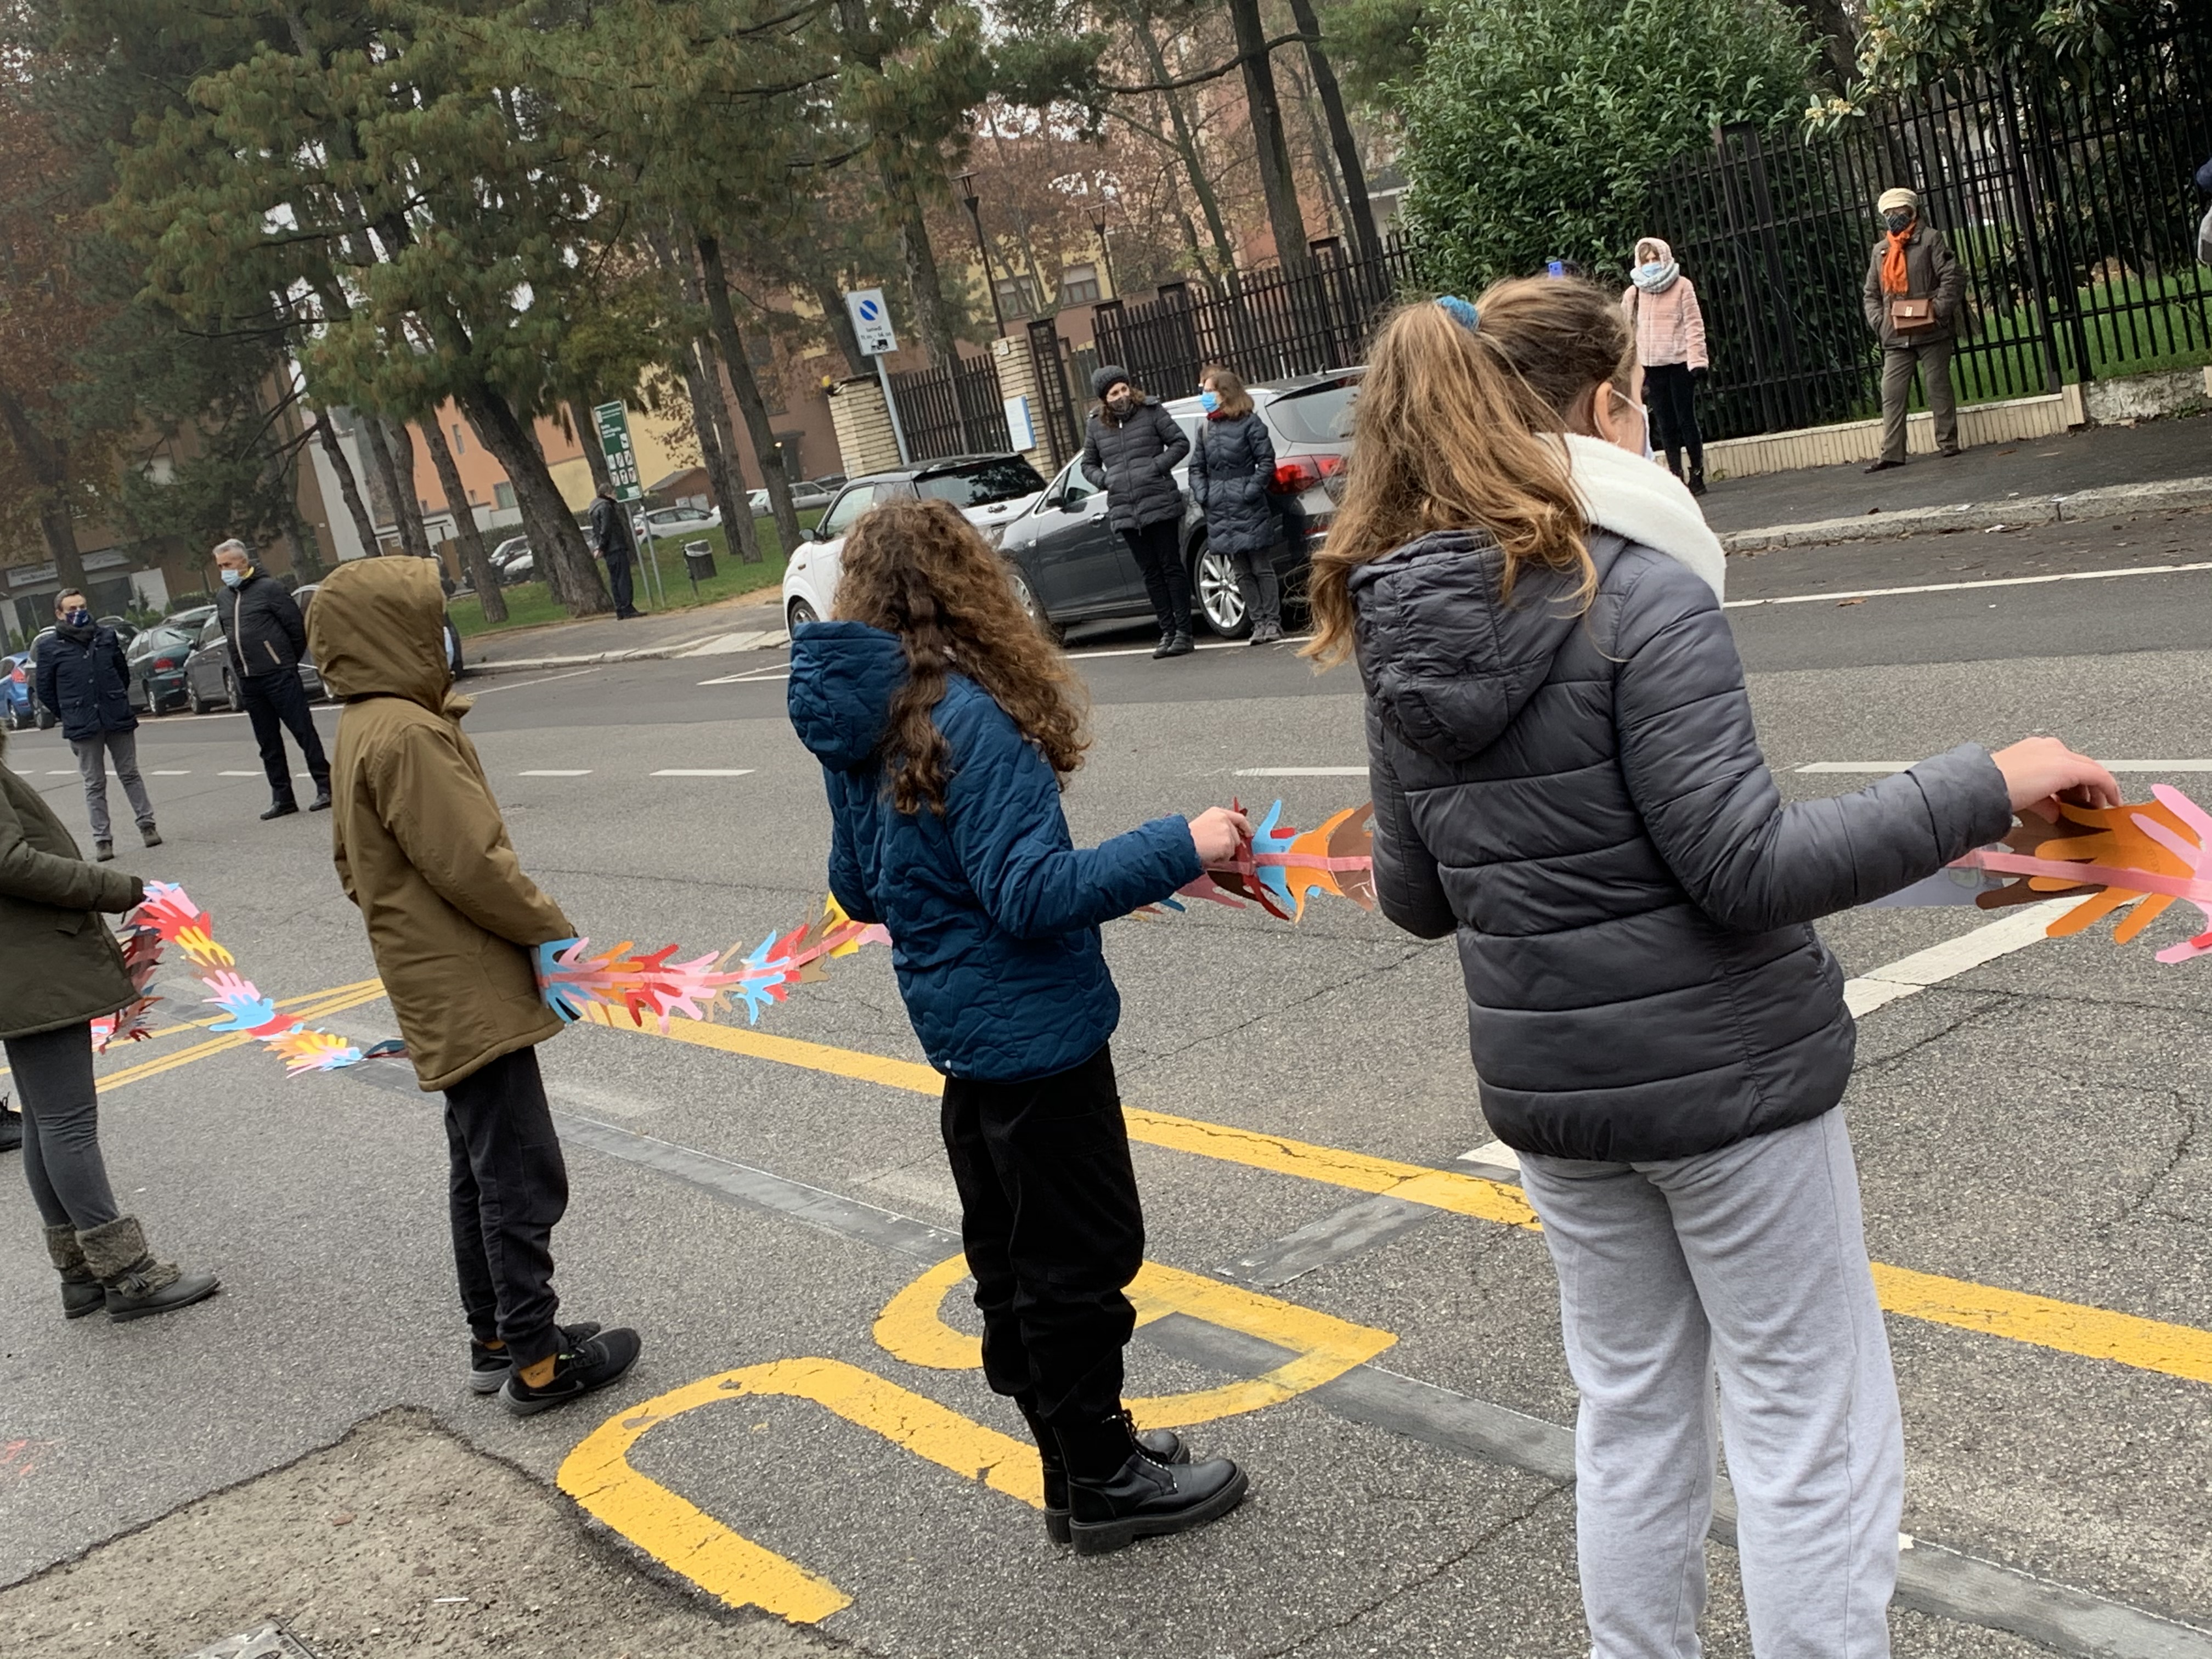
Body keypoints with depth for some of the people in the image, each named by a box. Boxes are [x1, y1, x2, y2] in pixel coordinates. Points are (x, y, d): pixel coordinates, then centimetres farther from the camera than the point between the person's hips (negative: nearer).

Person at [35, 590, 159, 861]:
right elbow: (45, 690, 3)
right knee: (95, 784, 3)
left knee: (130, 775, 10)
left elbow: (123, 673, 17)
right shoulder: (51, 648, -2)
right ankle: (102, 839, 6)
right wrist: (71, 716, 4)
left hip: (118, 720, 2)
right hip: (83, 727, -2)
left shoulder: (107, 637, 6)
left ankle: (147, 825, 18)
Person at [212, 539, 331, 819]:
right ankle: (282, 798, 13)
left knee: (303, 731, -5)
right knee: (268, 742, 8)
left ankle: (325, 787, 0)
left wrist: (289, 661, 2)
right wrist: (242, 667, 17)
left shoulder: (268, 588, -7)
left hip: (279, 674, -7)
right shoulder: (223, 597, 14)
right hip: (248, 680, 7)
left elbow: (297, 626, -6)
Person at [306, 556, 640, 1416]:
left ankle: (495, 1339, 28)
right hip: (473, 994, -10)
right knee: (522, 1179, -3)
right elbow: (470, 863, -22)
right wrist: (556, 932, -10)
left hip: (439, 992, 10)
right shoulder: (407, 733, -20)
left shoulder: (361, 730, 12)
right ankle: (536, 1362, 5)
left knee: (480, 1173, 18)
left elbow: (356, 864, 19)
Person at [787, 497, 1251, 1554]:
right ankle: (1104, 1482, 18)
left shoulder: (853, 723, 4)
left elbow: (858, 888, 13)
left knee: (1015, 1258, 18)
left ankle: (1078, 1463, 32)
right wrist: (1179, 849, -24)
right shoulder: (966, 714, -22)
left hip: (959, 1028, 9)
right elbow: (1030, 893, -26)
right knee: (1083, 1254, 5)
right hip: (1033, 1029, -9)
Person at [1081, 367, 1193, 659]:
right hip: (1124, 512, 4)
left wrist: (1159, 466, -11)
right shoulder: (1097, 427, 9)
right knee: (1151, 574, 8)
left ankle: (1183, 631, 4)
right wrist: (1104, 480, 1)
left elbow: (1180, 443, 1)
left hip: (1160, 506, -4)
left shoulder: (1151, 413, 0)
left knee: (1171, 567, 1)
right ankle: (1167, 632, 13)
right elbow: (1088, 465, 20)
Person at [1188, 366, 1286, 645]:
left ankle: (1273, 621, 8)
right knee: (1243, 572, 8)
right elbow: (1197, 467, 15)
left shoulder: (1249, 422, -4)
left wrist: (1252, 489, -15)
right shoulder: (1205, 428, 11)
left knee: (1262, 567, 1)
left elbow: (1267, 461, -6)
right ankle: (1258, 623, 14)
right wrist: (1202, 494, 0)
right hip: (1220, 511, 5)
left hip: (1249, 507, -5)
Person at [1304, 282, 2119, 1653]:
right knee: (1812, 1434, 8)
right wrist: (1984, 788, -15)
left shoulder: (1397, 628, 1)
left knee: (1632, 1414, 21)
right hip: (1725, 1074, -6)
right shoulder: (1643, 595, -18)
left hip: (1550, 1084, 6)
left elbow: (1417, 899, 7)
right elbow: (1747, 869, -21)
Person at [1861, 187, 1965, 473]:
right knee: (1891, 394, -1)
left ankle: (1947, 444, 11)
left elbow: (1954, 277, -5)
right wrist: (1878, 320, 4)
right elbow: (1871, 293, 21)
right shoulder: (1880, 250, 16)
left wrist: (1939, 310, -15)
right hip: (1896, 337, 4)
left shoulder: (1930, 239, 2)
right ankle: (1892, 453, 0)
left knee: (1937, 388, 1)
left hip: (1932, 332, -4)